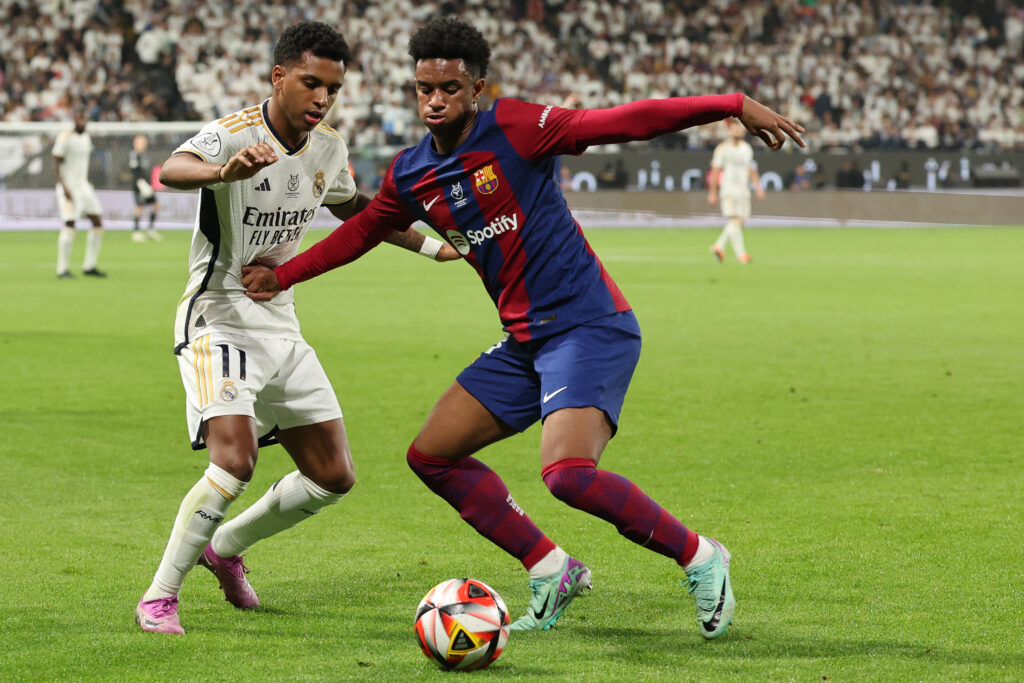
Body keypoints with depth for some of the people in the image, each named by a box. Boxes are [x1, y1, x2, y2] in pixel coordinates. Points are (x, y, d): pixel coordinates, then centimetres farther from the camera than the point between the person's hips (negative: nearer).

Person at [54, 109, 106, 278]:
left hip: (83, 184, 8)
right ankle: (62, 269, -6)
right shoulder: (65, 138, -11)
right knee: (69, 225, -13)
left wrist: (87, 182, 18)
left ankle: (89, 266, 10)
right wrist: (64, 187, -19)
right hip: (68, 186, -8)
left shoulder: (88, 137, 11)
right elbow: (56, 163, -12)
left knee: (97, 222, 3)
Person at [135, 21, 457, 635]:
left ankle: (226, 547, 28)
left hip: (280, 326, 7)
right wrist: (223, 170, -64)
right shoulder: (233, 134, -19)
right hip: (218, 321, -7)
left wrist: (432, 245, 26)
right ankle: (159, 596, -11)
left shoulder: (328, 147, 3)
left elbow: (355, 209, 26)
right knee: (234, 463, -26)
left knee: (334, 477, 7)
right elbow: (171, 170, -42)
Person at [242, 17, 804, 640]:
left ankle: (700, 559, -5)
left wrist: (734, 106, -20)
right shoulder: (410, 177, 8)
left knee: (568, 474, -26)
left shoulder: (514, 129, -12)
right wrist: (282, 276, 26)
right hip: (524, 341, 8)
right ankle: (552, 573, 15)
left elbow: (626, 122, -16)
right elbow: (363, 231, 28)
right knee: (432, 455, 8)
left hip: (590, 326, -8)